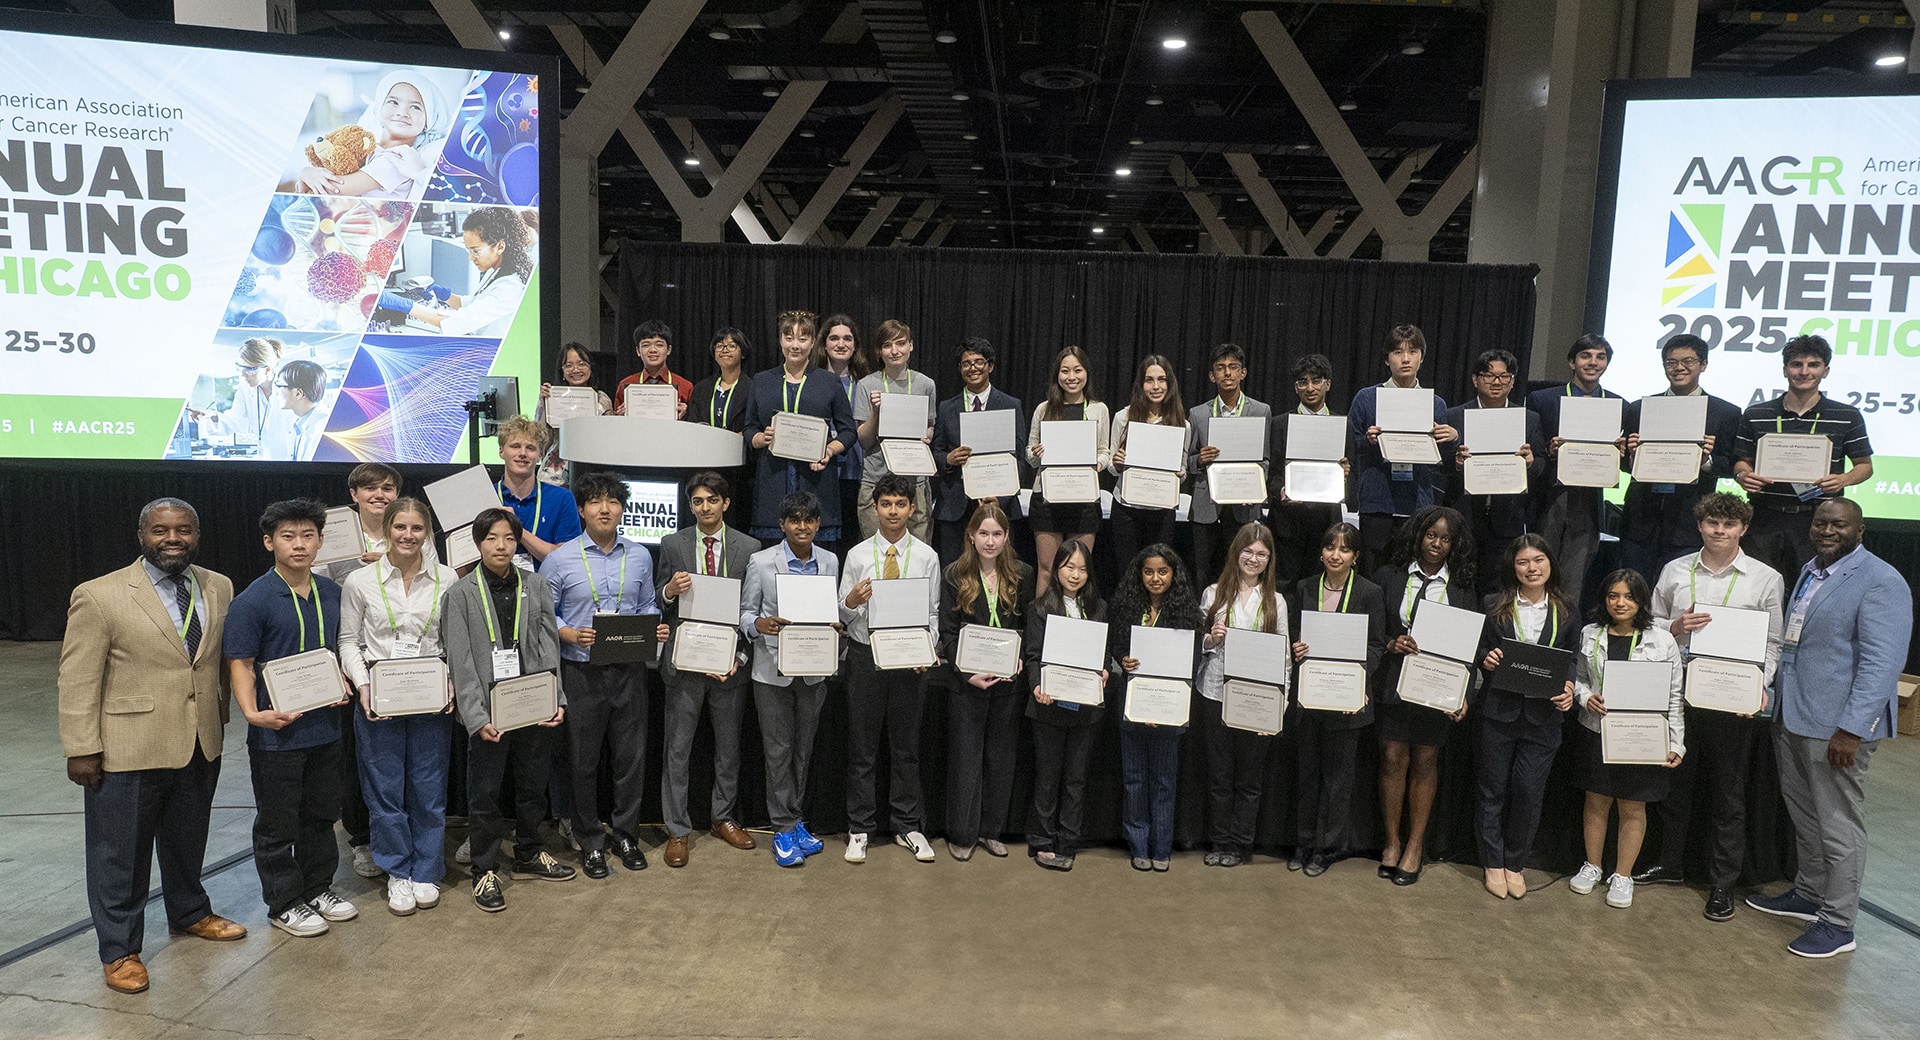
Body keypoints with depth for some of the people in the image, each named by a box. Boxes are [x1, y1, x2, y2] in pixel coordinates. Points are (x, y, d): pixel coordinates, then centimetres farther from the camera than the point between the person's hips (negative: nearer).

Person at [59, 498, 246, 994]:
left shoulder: (219, 589, 4)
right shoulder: (99, 596, -11)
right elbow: (78, 680, -10)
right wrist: (82, 749, -11)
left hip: (201, 745, 5)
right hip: (128, 750, -4)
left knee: (188, 841, 22)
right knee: (121, 855, 9)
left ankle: (189, 912, 43)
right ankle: (119, 949, 24)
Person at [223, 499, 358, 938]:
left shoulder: (331, 593, 5)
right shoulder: (253, 601, -13)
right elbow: (241, 664, -13)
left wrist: (343, 680, 1)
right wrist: (253, 712, -26)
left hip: (325, 725, 6)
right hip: (276, 732, -5)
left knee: (321, 814, 18)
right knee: (277, 823, 8)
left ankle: (318, 887, 35)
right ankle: (284, 902, 23)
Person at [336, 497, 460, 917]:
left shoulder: (447, 579, 1)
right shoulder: (360, 582, -1)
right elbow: (349, 642, 4)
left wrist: (452, 682, -7)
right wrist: (363, 686, -9)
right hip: (378, 697, 0)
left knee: (429, 786, 7)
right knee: (385, 788, 6)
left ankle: (426, 872, 23)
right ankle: (397, 872, 23)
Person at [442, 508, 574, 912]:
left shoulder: (537, 589, 5)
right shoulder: (460, 594, -3)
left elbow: (549, 650, 2)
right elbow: (461, 662, -8)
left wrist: (556, 700, -9)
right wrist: (477, 718, -16)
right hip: (488, 712, -3)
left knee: (533, 787, 16)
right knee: (485, 794, 7)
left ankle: (528, 856, 35)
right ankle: (485, 870, 22)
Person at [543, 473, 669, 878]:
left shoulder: (639, 557, 6)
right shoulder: (560, 559, -4)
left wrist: (656, 627, -7)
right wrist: (570, 634, -18)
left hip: (629, 670, 3)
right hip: (582, 672, -2)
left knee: (631, 756, 9)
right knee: (584, 761, 8)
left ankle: (625, 835, 26)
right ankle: (590, 842, 23)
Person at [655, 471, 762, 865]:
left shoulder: (749, 547, 0)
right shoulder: (672, 545, 2)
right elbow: (659, 604, 6)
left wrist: (740, 655, -8)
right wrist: (669, 591, -17)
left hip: (729, 660, 1)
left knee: (729, 746, 13)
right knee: (677, 750, 4)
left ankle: (723, 818, 30)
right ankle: (677, 831, 15)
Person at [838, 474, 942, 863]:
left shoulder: (926, 556, 1)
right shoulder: (858, 555, 1)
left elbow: (932, 613, 4)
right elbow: (843, 615, 2)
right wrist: (851, 602, -20)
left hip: (910, 661, 0)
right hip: (865, 656, 0)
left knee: (907, 746, 10)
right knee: (861, 747, 6)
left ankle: (907, 827, 23)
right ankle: (860, 830, 18)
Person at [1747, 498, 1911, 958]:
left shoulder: (1880, 582, -13)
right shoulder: (1809, 571, 13)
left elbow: (1881, 663, -19)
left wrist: (1851, 729, -23)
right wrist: (1776, 705, 15)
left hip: (1836, 726, -8)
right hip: (1792, 717, 8)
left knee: (1838, 825, 2)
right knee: (1803, 816, 19)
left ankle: (1837, 923, 13)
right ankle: (1807, 895, 34)